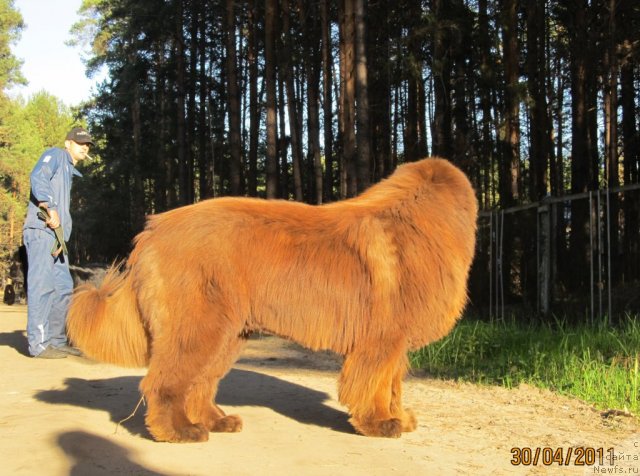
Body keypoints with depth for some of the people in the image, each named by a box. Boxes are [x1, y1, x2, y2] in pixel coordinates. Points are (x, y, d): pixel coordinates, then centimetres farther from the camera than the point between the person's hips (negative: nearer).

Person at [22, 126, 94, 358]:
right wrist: (51, 209, -26)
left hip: (56, 236, 10)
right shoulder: (55, 155, 1)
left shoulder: (69, 172, 27)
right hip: (41, 231, -10)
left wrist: (63, 237, 7)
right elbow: (38, 177, -19)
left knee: (64, 288, 12)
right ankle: (38, 344, -10)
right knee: (42, 286, -11)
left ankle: (57, 340, 20)